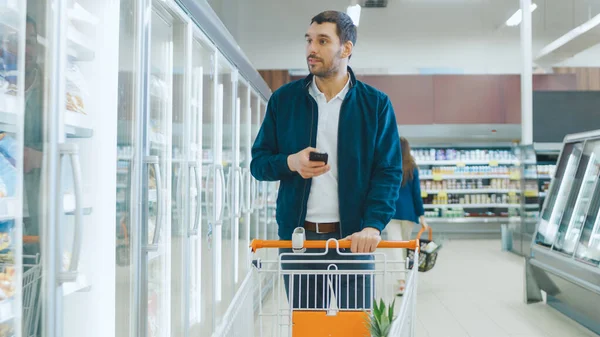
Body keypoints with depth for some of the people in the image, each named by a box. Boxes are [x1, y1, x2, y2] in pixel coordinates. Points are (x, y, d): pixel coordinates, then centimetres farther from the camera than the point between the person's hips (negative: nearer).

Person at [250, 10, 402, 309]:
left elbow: (389, 171, -2)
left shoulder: (376, 104, 2)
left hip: (351, 237, -1)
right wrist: (290, 163, -13)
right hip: (297, 237, 2)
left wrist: (373, 225, -17)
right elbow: (258, 162, 9)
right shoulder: (283, 99, 6)